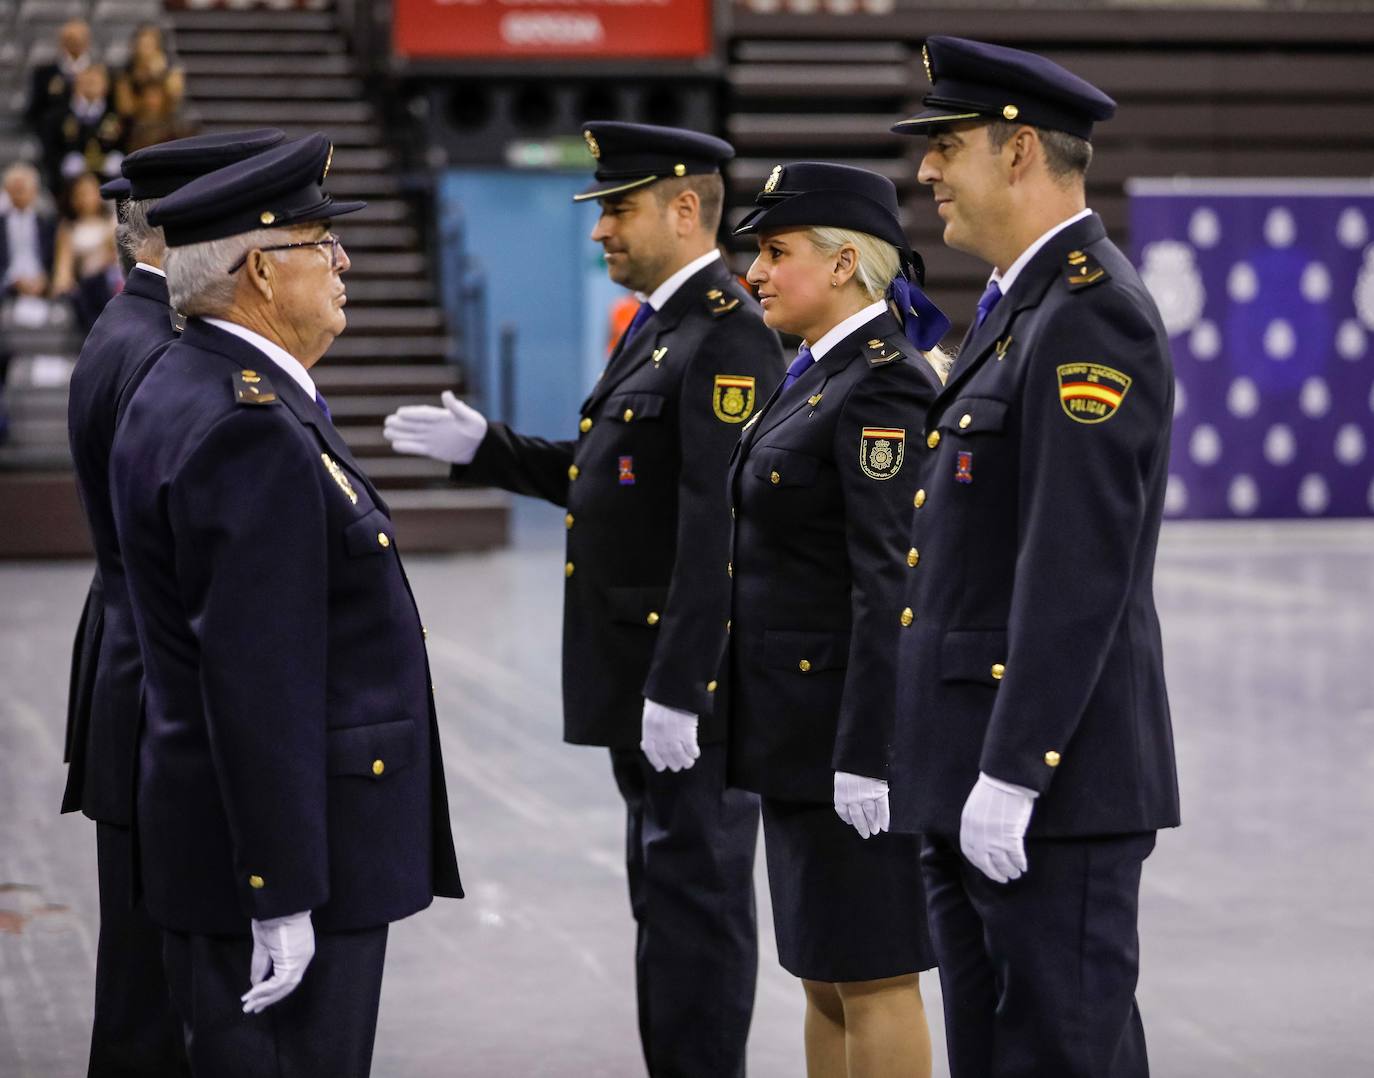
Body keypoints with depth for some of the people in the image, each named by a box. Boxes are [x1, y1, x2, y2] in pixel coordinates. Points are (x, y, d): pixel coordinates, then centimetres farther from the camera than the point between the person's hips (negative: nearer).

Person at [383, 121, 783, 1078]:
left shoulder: (727, 339, -18)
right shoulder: (658, 324, 15)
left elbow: (719, 530, -23)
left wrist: (677, 690, -25)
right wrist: (482, 448, 8)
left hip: (691, 683, -10)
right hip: (642, 674, 10)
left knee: (696, 895, -4)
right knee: (666, 891, 16)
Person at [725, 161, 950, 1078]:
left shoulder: (885, 387, -16)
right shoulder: (822, 375, 14)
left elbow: (892, 586, -21)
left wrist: (866, 755, -23)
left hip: (853, 723, -10)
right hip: (799, 726, 10)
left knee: (872, 976, -2)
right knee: (823, 975, 15)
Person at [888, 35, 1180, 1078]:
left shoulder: (1092, 315, -15)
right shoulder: (1024, 306, 17)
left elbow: (1078, 569, -22)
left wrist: (1011, 775, -23)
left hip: (1055, 782, -10)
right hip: (973, 778, 10)